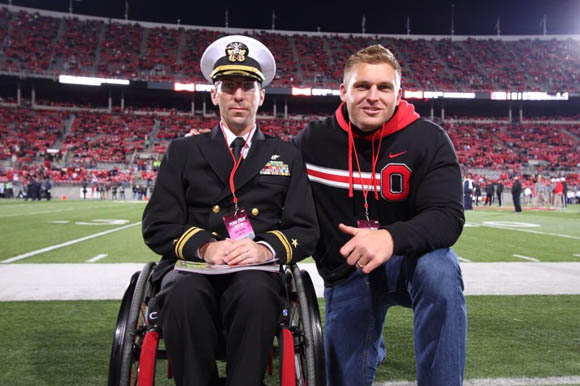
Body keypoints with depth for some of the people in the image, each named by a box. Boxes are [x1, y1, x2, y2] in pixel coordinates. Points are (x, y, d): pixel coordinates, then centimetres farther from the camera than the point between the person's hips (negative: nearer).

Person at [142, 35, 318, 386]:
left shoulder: (288, 156, 16)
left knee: (256, 291, -36)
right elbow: (157, 226, 7)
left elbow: (306, 231, 9)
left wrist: (266, 248, -13)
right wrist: (204, 246, -12)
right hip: (194, 267, 1)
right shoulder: (183, 152, 16)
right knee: (184, 294, -34)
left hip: (258, 270, 0)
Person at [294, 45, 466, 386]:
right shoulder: (313, 141, -5)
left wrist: (392, 238, -42)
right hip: (345, 273, 3)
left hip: (407, 262, -2)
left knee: (440, 270, -36)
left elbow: (447, 216, -23)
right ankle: (371, 346, 43)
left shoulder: (428, 139, -12)